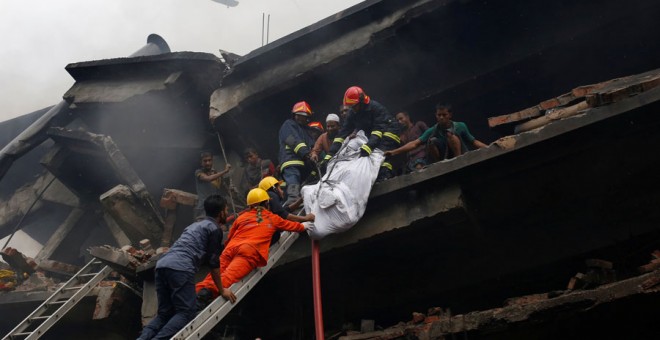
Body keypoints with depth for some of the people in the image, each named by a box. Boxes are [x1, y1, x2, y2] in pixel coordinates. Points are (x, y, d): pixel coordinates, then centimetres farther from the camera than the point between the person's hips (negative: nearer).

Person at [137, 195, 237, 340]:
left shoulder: (196, 225, 35)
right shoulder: (214, 229, 9)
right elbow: (213, 262, 7)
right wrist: (221, 290, 17)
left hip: (162, 265, 8)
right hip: (180, 269, -8)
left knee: (165, 313, 12)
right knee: (185, 313, -6)